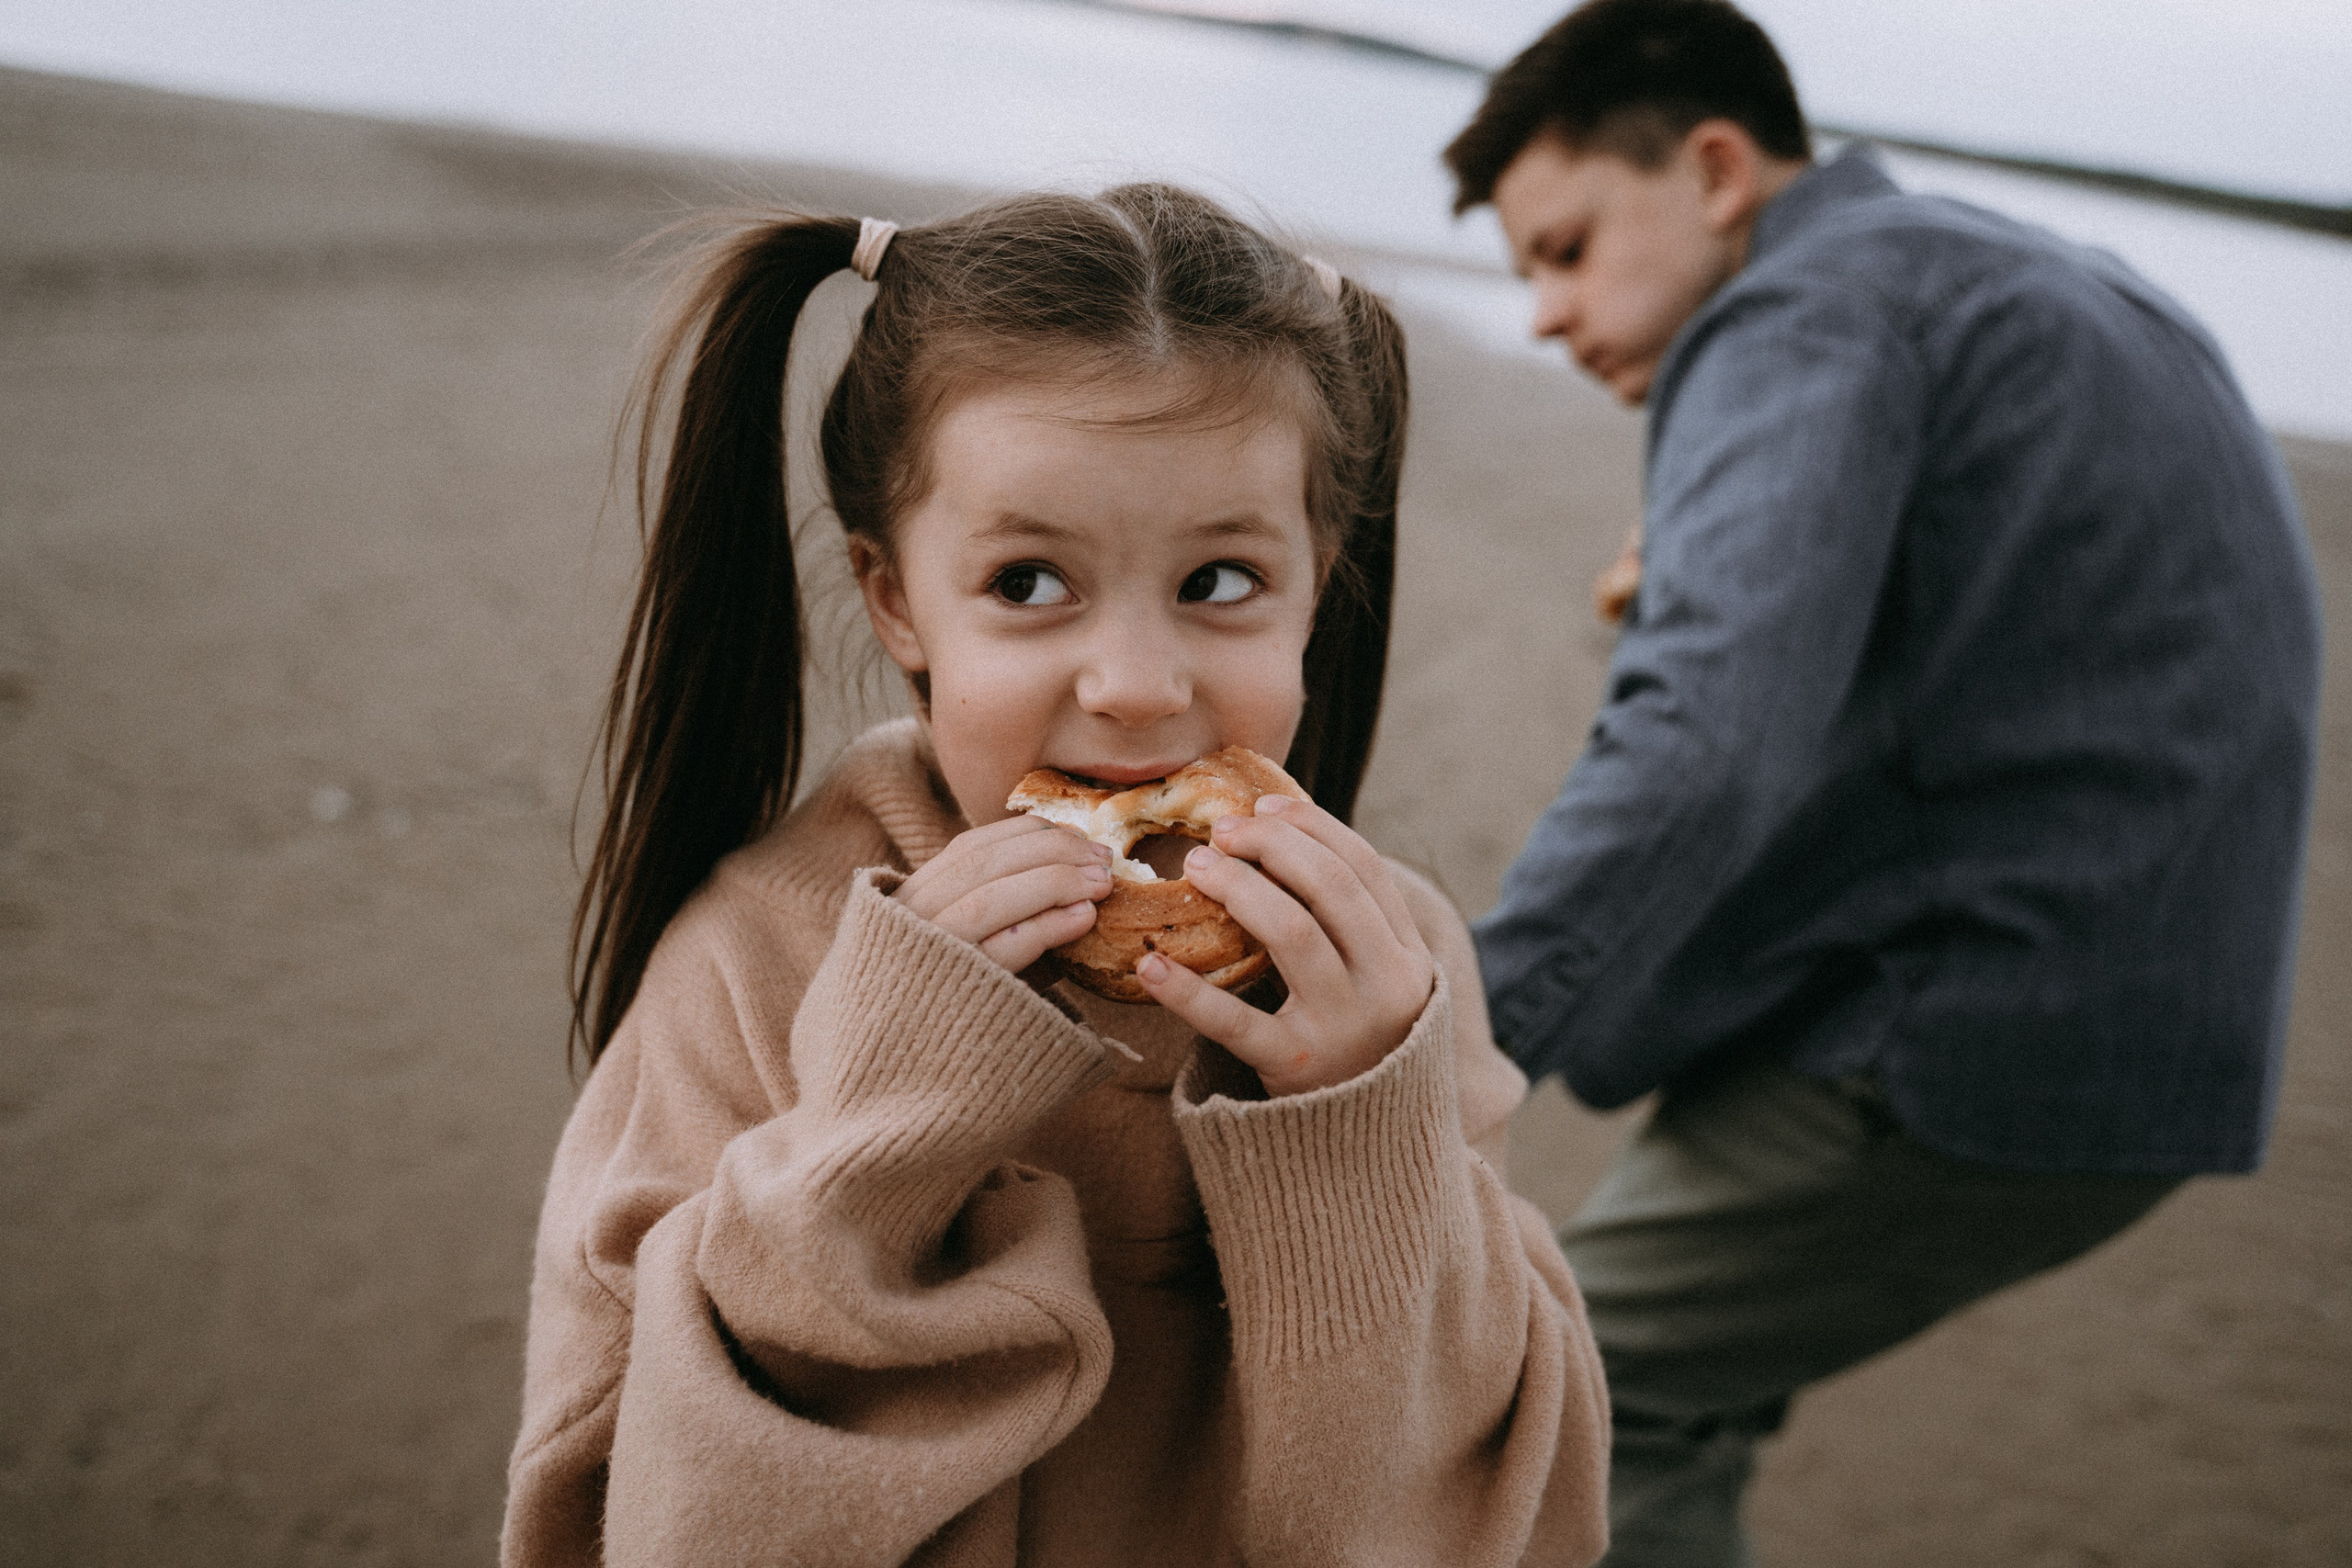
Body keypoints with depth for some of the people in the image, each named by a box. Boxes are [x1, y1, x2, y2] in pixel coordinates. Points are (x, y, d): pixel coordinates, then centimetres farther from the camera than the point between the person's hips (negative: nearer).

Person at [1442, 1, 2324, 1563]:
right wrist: (1689, 603, 15)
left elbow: (1709, 739, -27)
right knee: (1653, 1423, 16)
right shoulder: (2044, 288, 22)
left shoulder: (1806, 310, -10)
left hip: (1958, 1047, -10)